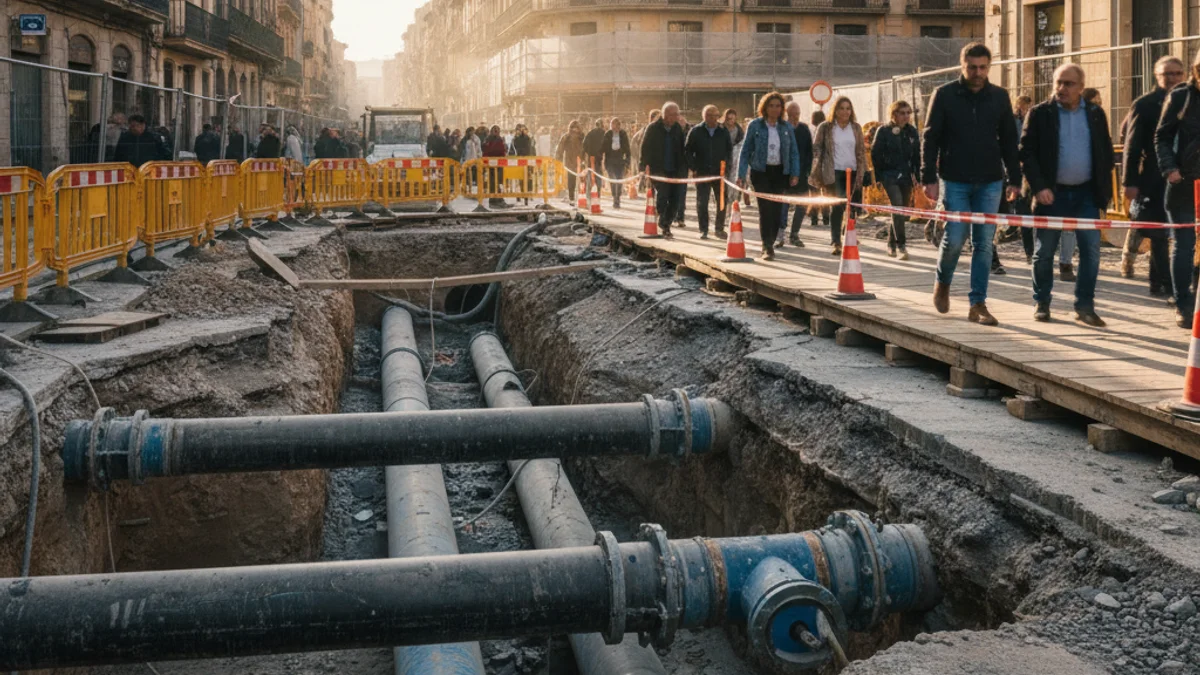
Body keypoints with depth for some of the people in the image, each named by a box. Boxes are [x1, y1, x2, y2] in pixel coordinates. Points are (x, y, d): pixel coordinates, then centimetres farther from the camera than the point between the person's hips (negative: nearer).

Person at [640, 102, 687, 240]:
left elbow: (682, 150, 10)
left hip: (675, 171, 4)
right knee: (662, 197, -9)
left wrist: (683, 169, 3)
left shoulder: (678, 129, 7)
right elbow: (645, 149, -3)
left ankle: (666, 225, 17)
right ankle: (663, 226, 5)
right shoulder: (653, 129, -3)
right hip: (659, 170, -3)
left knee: (675, 200, 2)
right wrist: (643, 168, -9)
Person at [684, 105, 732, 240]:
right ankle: (703, 230, 10)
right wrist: (693, 168, -4)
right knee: (702, 202, 1)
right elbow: (687, 151, 2)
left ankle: (720, 229, 16)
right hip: (702, 172, -1)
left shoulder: (723, 131, 3)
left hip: (720, 172, 1)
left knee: (722, 201, 4)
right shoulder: (696, 131, -1)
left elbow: (730, 149, 10)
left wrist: (727, 164, -2)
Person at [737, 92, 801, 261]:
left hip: (780, 172, 3)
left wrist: (795, 173, -1)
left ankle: (769, 244, 15)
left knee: (776, 209, 2)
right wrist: (741, 175, -5)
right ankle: (767, 247, -9)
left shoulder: (786, 127, 6)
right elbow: (746, 151, 1)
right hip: (761, 172, -3)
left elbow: (793, 152, 9)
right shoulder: (755, 126, -1)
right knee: (765, 209, -10)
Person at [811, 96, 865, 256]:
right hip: (834, 172, -4)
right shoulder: (826, 128, 4)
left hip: (853, 172, 4)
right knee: (837, 206, -14)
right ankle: (835, 242, -9)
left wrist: (863, 173, 4)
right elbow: (816, 149, 2)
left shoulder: (856, 128, 13)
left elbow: (862, 151, 13)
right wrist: (817, 174, -6)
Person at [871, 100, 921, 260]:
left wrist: (916, 173, 5)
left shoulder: (912, 132, 10)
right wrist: (879, 176, -7)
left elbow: (917, 155, 14)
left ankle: (892, 243, 22)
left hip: (906, 176, 5)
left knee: (902, 211, 8)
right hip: (890, 175, -5)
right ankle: (900, 246, -21)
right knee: (898, 207, -18)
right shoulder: (884, 131, -2)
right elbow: (876, 154, -2)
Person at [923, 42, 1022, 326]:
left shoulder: (999, 96, 7)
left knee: (984, 244, 1)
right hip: (955, 182, -2)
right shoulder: (944, 95, -1)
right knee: (954, 239, -6)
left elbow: (1009, 140, 10)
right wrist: (929, 178, -8)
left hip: (990, 182, 2)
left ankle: (978, 304, 7)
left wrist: (1015, 179, 6)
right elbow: (930, 138, -1)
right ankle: (942, 283, 24)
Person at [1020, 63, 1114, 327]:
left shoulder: (1096, 114, 7)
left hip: (1086, 194, 2)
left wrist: (1104, 188, 4)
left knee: (1091, 250, -3)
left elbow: (1106, 152, 12)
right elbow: (1026, 152, -5)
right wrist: (1038, 187, -14)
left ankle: (1085, 306, 6)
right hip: (1052, 194, -2)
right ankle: (1042, 303, 19)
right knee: (1044, 252, 5)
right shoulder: (1040, 113, -2)